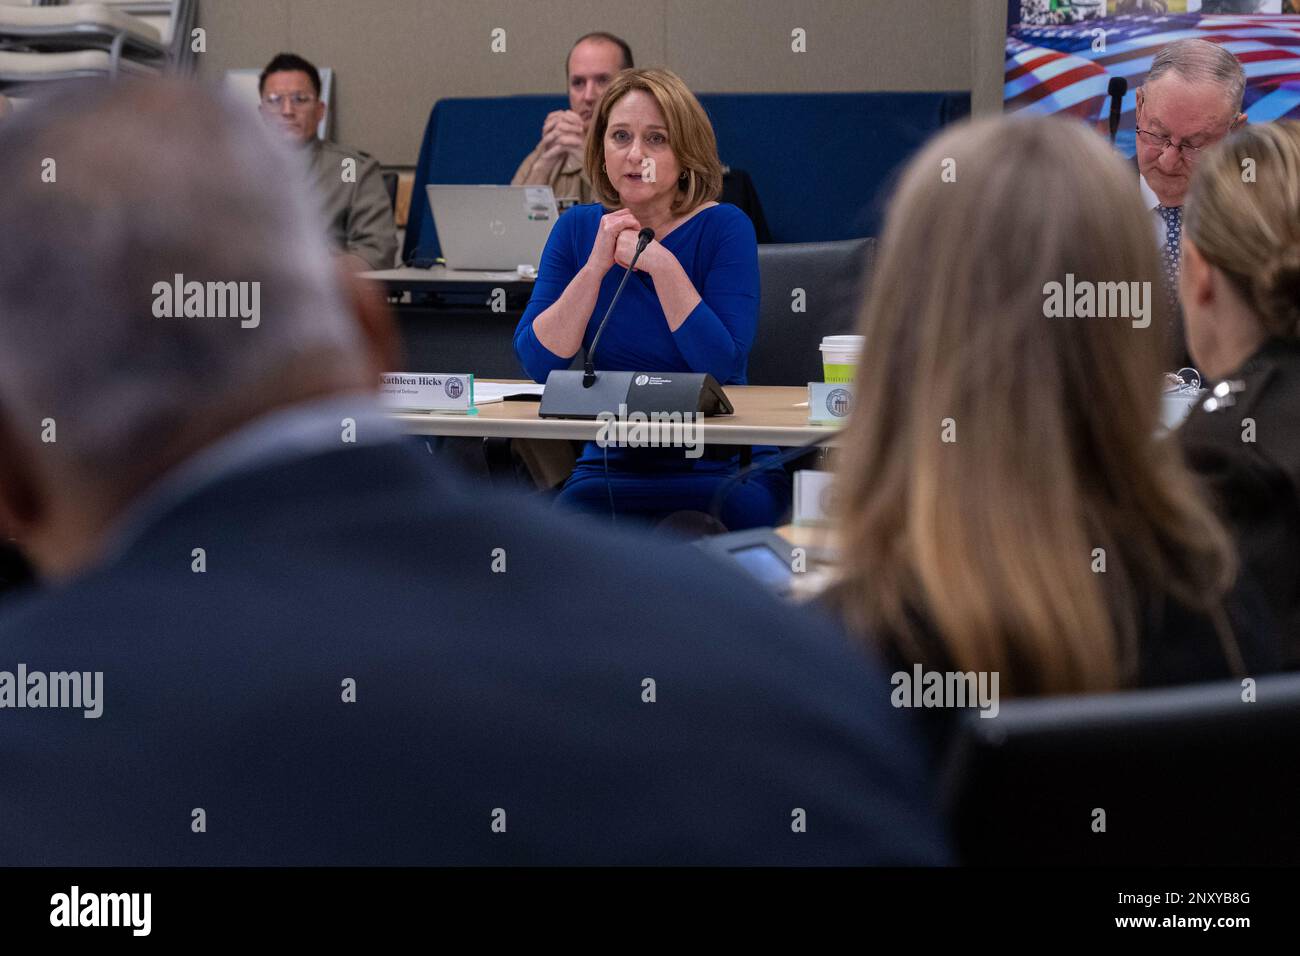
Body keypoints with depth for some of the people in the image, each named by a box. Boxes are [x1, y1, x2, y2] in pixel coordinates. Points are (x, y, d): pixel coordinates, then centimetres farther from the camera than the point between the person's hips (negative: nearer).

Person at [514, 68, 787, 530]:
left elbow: (722, 365, -17)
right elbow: (537, 362, -5)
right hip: (612, 464, 3)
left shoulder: (723, 227, -5)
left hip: (723, 469, -3)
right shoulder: (578, 228, 6)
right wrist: (596, 266, -14)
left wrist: (661, 265, -21)